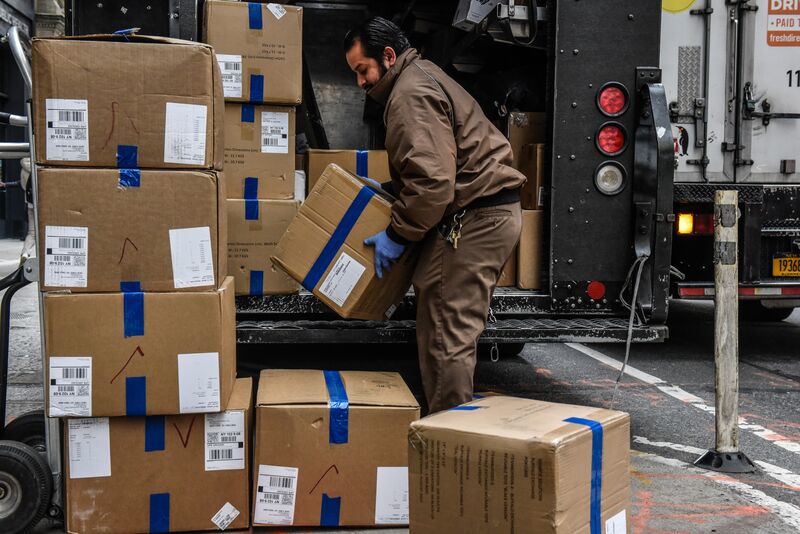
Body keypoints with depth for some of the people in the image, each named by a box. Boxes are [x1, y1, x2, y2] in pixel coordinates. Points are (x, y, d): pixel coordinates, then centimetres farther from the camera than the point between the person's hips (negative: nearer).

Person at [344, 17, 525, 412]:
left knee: (447, 333, -8)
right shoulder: (422, 78, 21)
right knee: (451, 329, 14)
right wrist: (388, 191, 19)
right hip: (489, 210, 11)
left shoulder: (411, 95, -14)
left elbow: (433, 180, -24)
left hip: (476, 218, -11)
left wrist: (398, 234, -15)